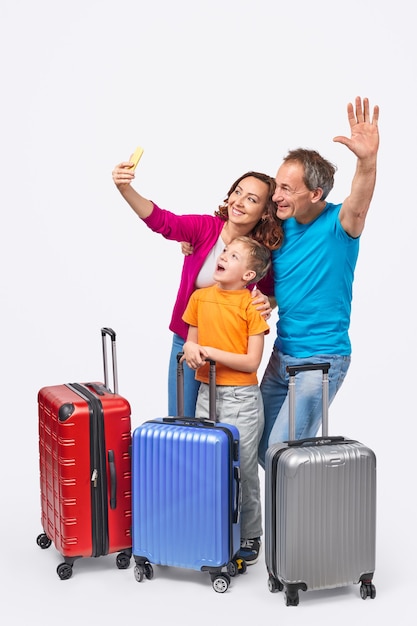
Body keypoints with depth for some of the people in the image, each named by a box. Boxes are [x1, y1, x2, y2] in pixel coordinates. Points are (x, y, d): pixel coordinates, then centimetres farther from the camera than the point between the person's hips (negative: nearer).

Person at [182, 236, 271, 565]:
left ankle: (249, 538, 17)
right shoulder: (200, 297, 4)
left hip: (241, 398, -5)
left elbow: (251, 362, -13)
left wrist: (211, 352, -17)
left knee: (243, 469, 2)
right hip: (206, 393, 5)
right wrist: (190, 348, -9)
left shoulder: (251, 306, -11)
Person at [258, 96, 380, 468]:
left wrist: (367, 160, -59)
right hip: (282, 354, 7)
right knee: (262, 446, 15)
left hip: (321, 361, -7)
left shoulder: (337, 225, -15)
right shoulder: (281, 228, 2)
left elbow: (359, 202, -37)